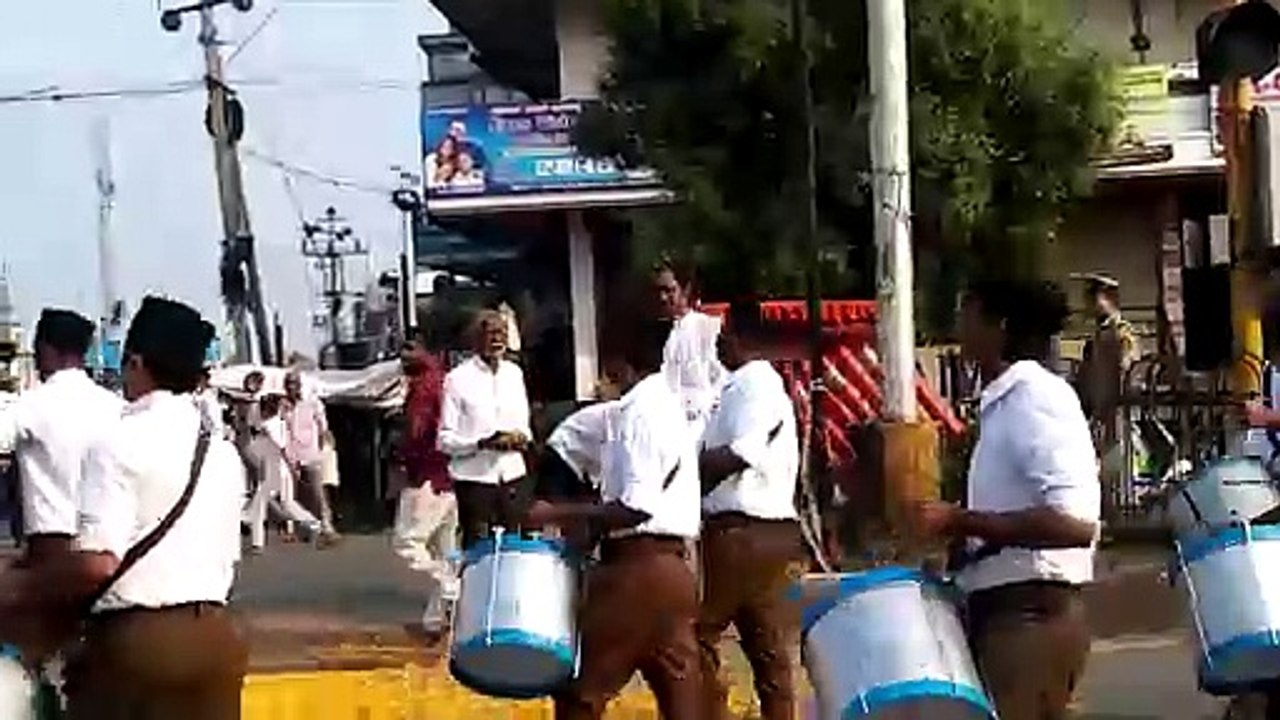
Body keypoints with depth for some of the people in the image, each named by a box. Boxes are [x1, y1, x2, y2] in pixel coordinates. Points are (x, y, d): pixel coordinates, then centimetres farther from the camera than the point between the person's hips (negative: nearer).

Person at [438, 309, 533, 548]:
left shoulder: (514, 373, 10)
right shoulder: (458, 378, -6)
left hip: (513, 476, 5)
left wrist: (522, 436, -4)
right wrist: (482, 443, -21)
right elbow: (445, 439, -7)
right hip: (475, 479, -4)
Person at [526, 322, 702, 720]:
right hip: (669, 565, 10)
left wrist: (559, 514, -17)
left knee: (578, 688, 2)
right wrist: (580, 518, 20)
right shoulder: (668, 407, 17)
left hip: (639, 564, -10)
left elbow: (638, 506, -22)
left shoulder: (641, 411, -13)